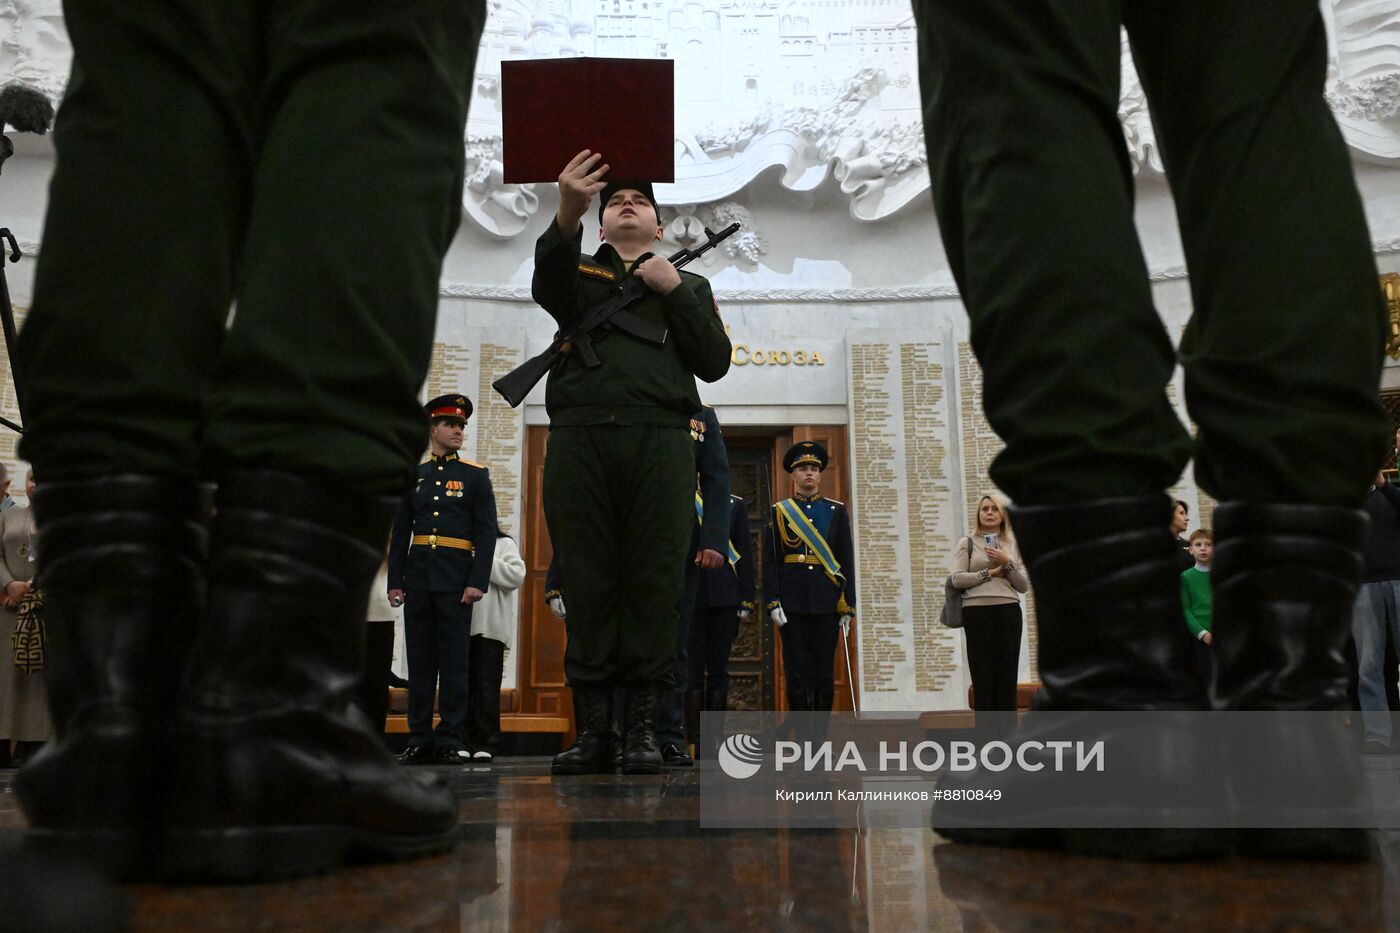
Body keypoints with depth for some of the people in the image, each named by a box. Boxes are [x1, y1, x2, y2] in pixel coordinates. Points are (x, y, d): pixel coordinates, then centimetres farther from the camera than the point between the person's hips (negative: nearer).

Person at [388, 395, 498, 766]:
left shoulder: (476, 475, 5)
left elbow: (487, 532, -1)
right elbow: (400, 533, 12)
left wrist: (478, 582, -11)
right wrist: (395, 581, 5)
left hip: (456, 580, -3)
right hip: (418, 578, 3)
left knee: (454, 661, -2)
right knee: (419, 661, 5)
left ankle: (452, 740, 4)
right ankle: (420, 740, 12)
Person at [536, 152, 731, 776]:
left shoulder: (689, 285, 25)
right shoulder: (579, 272, 24)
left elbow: (715, 363, 11)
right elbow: (547, 288, -3)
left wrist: (673, 291, 2)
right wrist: (567, 215, -22)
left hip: (659, 437, 0)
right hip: (578, 436, 0)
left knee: (654, 582, -6)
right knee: (586, 581, -3)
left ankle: (644, 729, -2)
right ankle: (592, 729, 1)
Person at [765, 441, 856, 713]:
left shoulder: (837, 511, 10)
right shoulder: (779, 512, 7)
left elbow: (847, 561, 7)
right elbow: (771, 561, 2)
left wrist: (848, 607, 1)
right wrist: (772, 603, -8)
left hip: (827, 602, 1)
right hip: (792, 603, -1)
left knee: (825, 672, 3)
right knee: (796, 671, 1)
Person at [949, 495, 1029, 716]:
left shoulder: (1013, 546, 15)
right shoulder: (967, 543, 8)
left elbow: (1024, 586, 9)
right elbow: (957, 579, -4)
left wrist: (1007, 563, -5)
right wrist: (990, 573, -6)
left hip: (1008, 612, 2)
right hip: (977, 613, -2)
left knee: (1007, 672, 1)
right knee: (982, 674, -2)